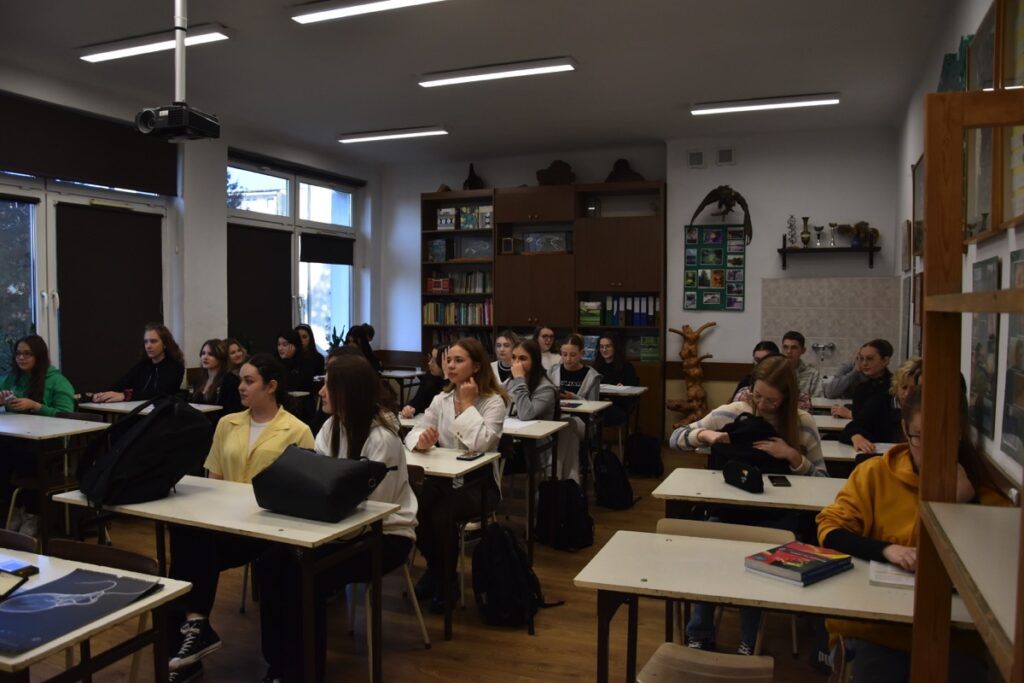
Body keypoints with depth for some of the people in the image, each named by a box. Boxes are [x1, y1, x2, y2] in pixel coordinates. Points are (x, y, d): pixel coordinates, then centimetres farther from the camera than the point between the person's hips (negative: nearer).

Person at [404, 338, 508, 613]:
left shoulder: (494, 401, -10)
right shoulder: (442, 399, 7)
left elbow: (481, 444, -25)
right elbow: (414, 432, 0)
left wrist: (468, 404, -19)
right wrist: (421, 440, -24)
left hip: (479, 482, -5)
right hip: (444, 477, 5)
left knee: (441, 515, -30)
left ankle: (447, 581, -3)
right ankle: (434, 570, 4)